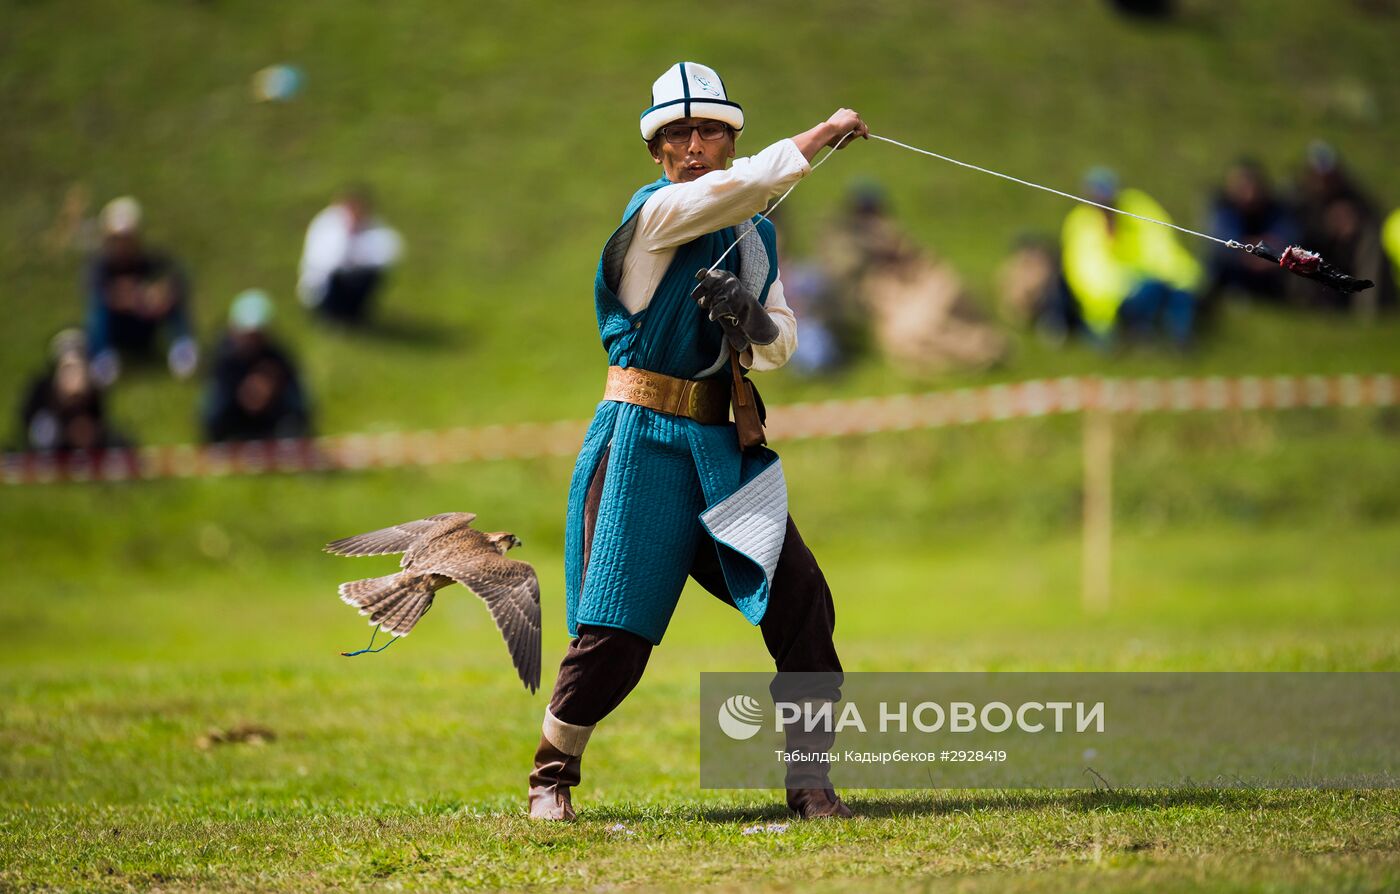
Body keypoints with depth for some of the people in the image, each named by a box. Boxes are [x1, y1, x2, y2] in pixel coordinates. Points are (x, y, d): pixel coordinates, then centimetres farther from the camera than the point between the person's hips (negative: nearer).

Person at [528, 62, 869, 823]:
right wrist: (823, 134, -17)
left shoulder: (756, 236, 14)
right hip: (645, 441, -5)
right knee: (613, 636, -7)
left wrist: (754, 324, -8)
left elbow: (781, 344, 15)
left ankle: (808, 782, -1)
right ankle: (551, 777, 14)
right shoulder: (653, 214, -7)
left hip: (722, 446, 6)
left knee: (800, 597, -9)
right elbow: (735, 188, -24)